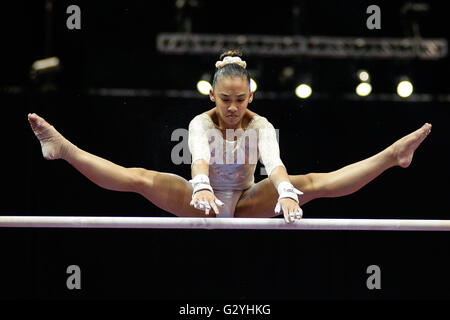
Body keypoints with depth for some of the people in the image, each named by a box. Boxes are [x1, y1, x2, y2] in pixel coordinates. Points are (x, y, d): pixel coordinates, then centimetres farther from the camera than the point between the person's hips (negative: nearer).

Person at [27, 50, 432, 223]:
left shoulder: (260, 125, -13)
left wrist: (286, 193, -56)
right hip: (205, 202, 0)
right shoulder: (201, 123, -15)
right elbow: (199, 156, -38)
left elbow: (273, 161, -33)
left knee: (314, 183, -20)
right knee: (139, 178, -23)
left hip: (248, 204, 0)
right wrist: (201, 187, -61)